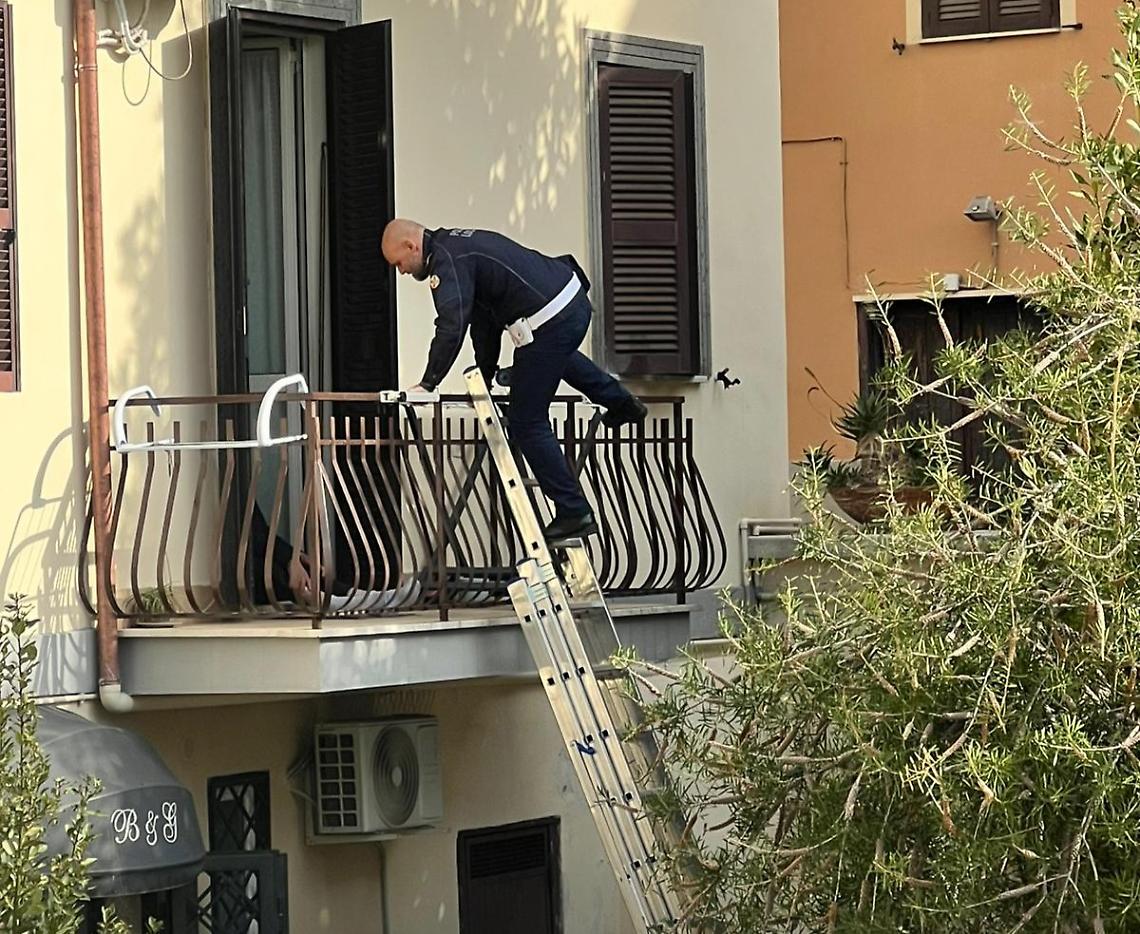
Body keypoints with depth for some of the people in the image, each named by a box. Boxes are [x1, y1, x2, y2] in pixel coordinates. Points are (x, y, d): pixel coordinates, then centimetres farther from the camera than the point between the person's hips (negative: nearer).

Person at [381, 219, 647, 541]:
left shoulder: (447, 261, -13)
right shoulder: (460, 245, 19)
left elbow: (451, 327, -26)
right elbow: (484, 318, 25)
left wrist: (427, 383, -23)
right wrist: (483, 376, 26)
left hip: (549, 322, -10)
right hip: (575, 298, 10)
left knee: (528, 423, 1)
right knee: (555, 353, 45)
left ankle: (573, 513, 3)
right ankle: (618, 400, 52)